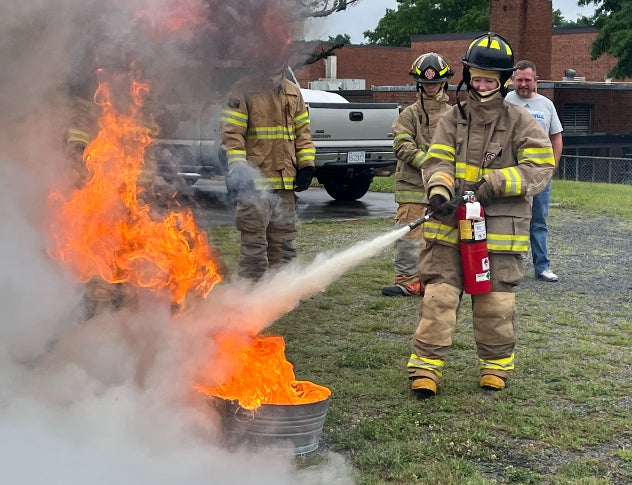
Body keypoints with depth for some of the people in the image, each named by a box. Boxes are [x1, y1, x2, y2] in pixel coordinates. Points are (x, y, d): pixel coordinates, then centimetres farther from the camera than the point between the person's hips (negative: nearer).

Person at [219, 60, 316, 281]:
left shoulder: (293, 92, 15)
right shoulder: (243, 90, -4)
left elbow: (303, 131, 18)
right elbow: (231, 132, -10)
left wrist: (307, 163, 7)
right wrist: (238, 167, -20)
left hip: (285, 181, 6)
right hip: (255, 179, -6)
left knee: (283, 238, 12)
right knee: (254, 239, -4)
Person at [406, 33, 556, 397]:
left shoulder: (520, 122, 1)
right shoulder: (452, 119, 8)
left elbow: (541, 165, -4)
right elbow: (437, 161, 2)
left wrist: (496, 183, -15)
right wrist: (440, 188, -21)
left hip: (500, 228, -1)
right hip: (450, 224, 1)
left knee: (497, 301, 7)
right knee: (439, 295, -4)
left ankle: (497, 364, 26)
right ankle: (427, 365, 2)